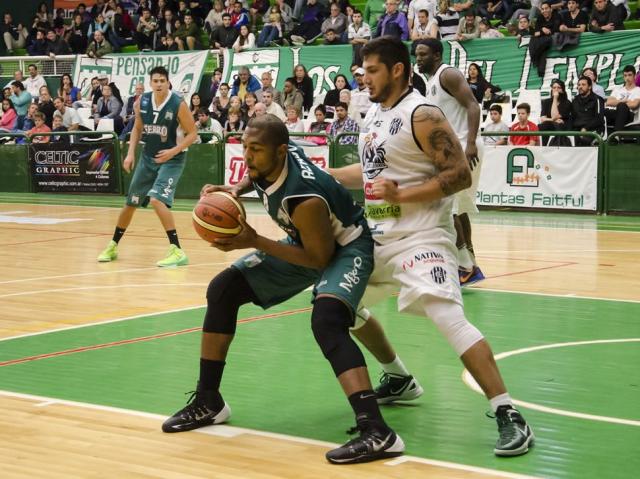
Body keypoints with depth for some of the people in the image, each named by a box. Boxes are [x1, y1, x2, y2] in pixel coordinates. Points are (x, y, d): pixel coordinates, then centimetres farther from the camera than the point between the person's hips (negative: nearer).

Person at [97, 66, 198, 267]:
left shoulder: (178, 105, -18)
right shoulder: (142, 102, -4)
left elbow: (192, 134, -11)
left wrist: (173, 151, -22)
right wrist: (130, 153, 2)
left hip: (171, 160, -6)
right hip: (148, 157, 6)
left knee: (157, 200, -26)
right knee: (131, 203, 15)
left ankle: (177, 251, -21)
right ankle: (112, 246, 33)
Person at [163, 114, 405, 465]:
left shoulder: (305, 199, -38)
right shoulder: (269, 161, -16)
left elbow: (320, 259, -27)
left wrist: (255, 242, -30)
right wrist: (236, 190, -8)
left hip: (345, 246, -9)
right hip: (305, 240, 9)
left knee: (325, 320, -37)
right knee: (222, 290, 1)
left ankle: (377, 432, -41)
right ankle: (207, 401, 11)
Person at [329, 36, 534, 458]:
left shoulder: (422, 116, -16)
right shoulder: (374, 114, 11)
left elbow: (460, 175, -20)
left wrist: (401, 195, -25)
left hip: (420, 238, -10)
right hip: (378, 235, 10)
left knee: (449, 317, -24)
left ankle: (510, 417, -23)